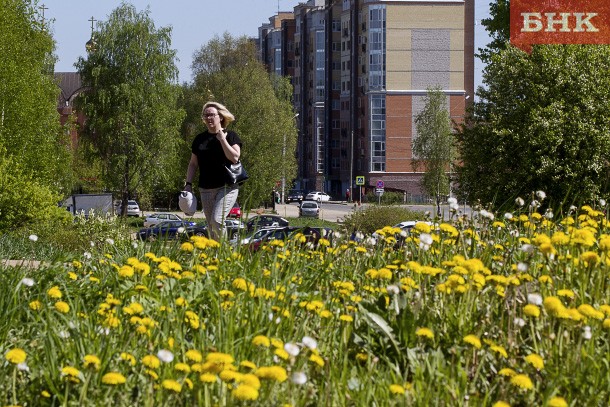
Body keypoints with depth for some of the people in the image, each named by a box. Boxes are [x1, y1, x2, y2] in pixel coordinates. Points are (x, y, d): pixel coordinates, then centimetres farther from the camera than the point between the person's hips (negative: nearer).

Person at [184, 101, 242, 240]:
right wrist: (188, 184, 7)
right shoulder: (200, 139, 13)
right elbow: (193, 164, 17)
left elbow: (234, 157, -13)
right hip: (206, 189, 5)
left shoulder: (230, 136, 1)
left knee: (217, 221, -21)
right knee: (211, 227, 5)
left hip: (227, 187, -5)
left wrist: (222, 139, -13)